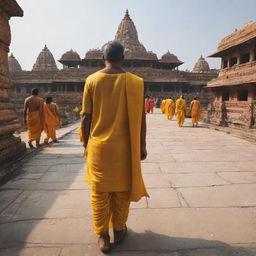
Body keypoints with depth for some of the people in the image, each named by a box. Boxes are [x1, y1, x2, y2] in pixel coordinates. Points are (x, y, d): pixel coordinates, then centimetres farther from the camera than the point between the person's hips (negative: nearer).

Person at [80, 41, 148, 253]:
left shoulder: (92, 80, -3)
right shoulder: (135, 82, -5)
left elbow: (86, 117, -2)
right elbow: (140, 118, -4)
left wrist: (86, 144, 9)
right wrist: (142, 146, 6)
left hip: (98, 147, 0)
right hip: (125, 147, 0)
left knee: (100, 193, 12)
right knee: (122, 191, 15)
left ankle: (103, 238, 22)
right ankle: (119, 231, 32)